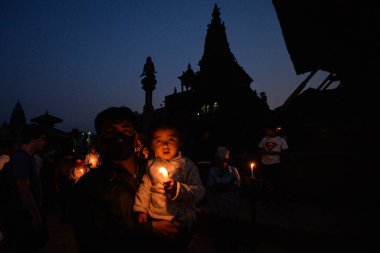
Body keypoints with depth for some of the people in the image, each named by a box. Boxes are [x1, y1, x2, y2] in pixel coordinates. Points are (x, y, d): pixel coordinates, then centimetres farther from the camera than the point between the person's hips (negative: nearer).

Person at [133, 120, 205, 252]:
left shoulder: (187, 165, -15)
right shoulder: (151, 164, -3)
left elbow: (199, 192, -20)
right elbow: (145, 187, 4)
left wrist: (178, 189, -34)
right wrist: (141, 210, 0)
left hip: (180, 221, -3)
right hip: (153, 218, 4)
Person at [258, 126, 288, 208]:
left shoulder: (281, 140, -3)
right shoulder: (264, 139, 6)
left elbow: (285, 151, -4)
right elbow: (260, 148, 15)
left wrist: (274, 153, -17)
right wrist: (263, 152, -7)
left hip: (275, 164, -3)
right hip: (265, 164, 3)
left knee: (276, 182, 6)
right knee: (265, 183, 9)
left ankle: (277, 201, 23)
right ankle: (265, 201, 21)